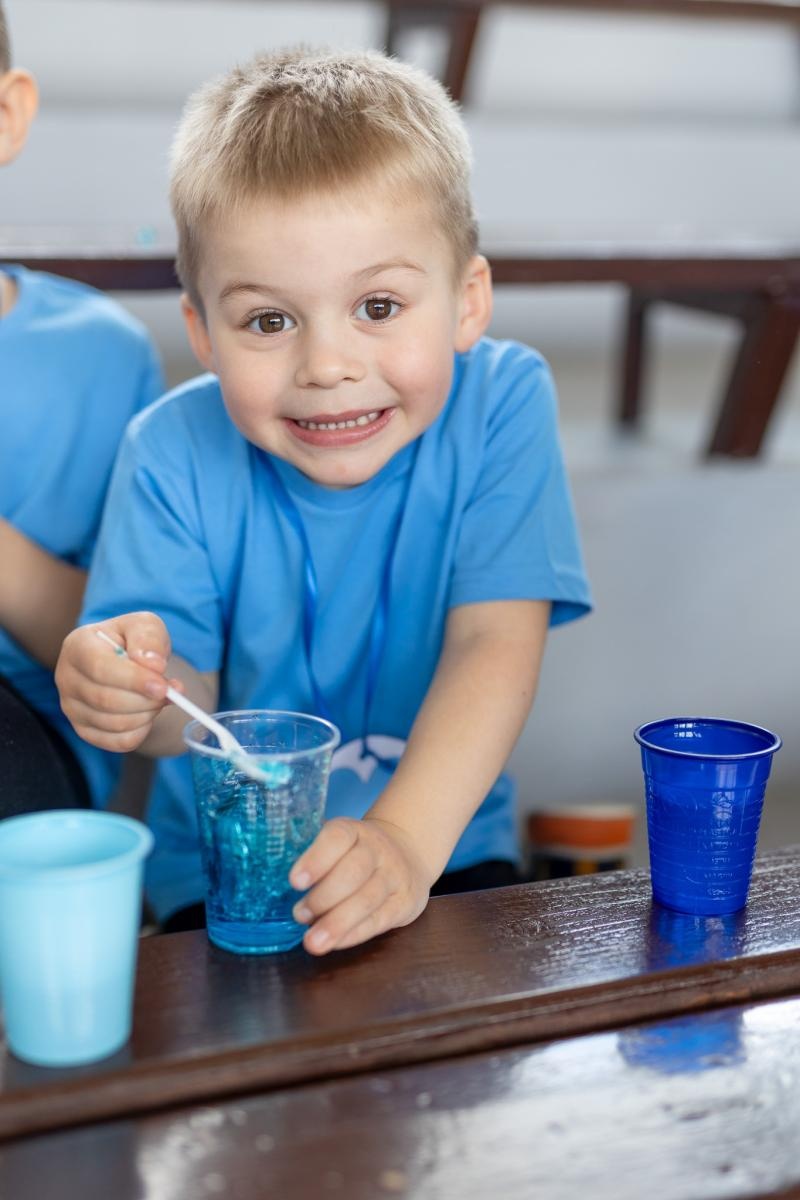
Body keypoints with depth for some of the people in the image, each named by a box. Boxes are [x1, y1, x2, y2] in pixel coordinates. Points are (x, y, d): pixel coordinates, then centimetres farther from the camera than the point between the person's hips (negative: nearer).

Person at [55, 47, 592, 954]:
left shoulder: (499, 404, -12)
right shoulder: (175, 452, -11)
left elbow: (496, 648, -19)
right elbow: (194, 702, -11)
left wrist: (407, 838, -33)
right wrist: (143, 695, -36)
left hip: (445, 841, 1)